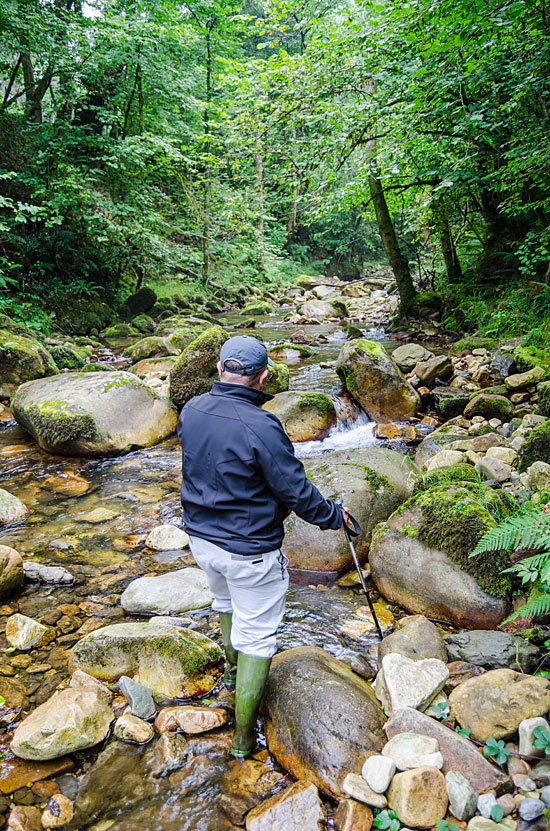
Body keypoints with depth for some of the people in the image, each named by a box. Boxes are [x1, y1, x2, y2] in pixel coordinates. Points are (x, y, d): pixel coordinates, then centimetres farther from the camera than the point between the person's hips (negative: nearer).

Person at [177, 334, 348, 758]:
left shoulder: (191, 411, -6)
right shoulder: (261, 427, -28)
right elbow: (296, 490, -20)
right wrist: (332, 515, 0)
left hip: (201, 537, 7)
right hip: (249, 551, -7)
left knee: (226, 601, 32)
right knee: (257, 635, 11)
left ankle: (232, 671, 57)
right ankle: (244, 736, 24)